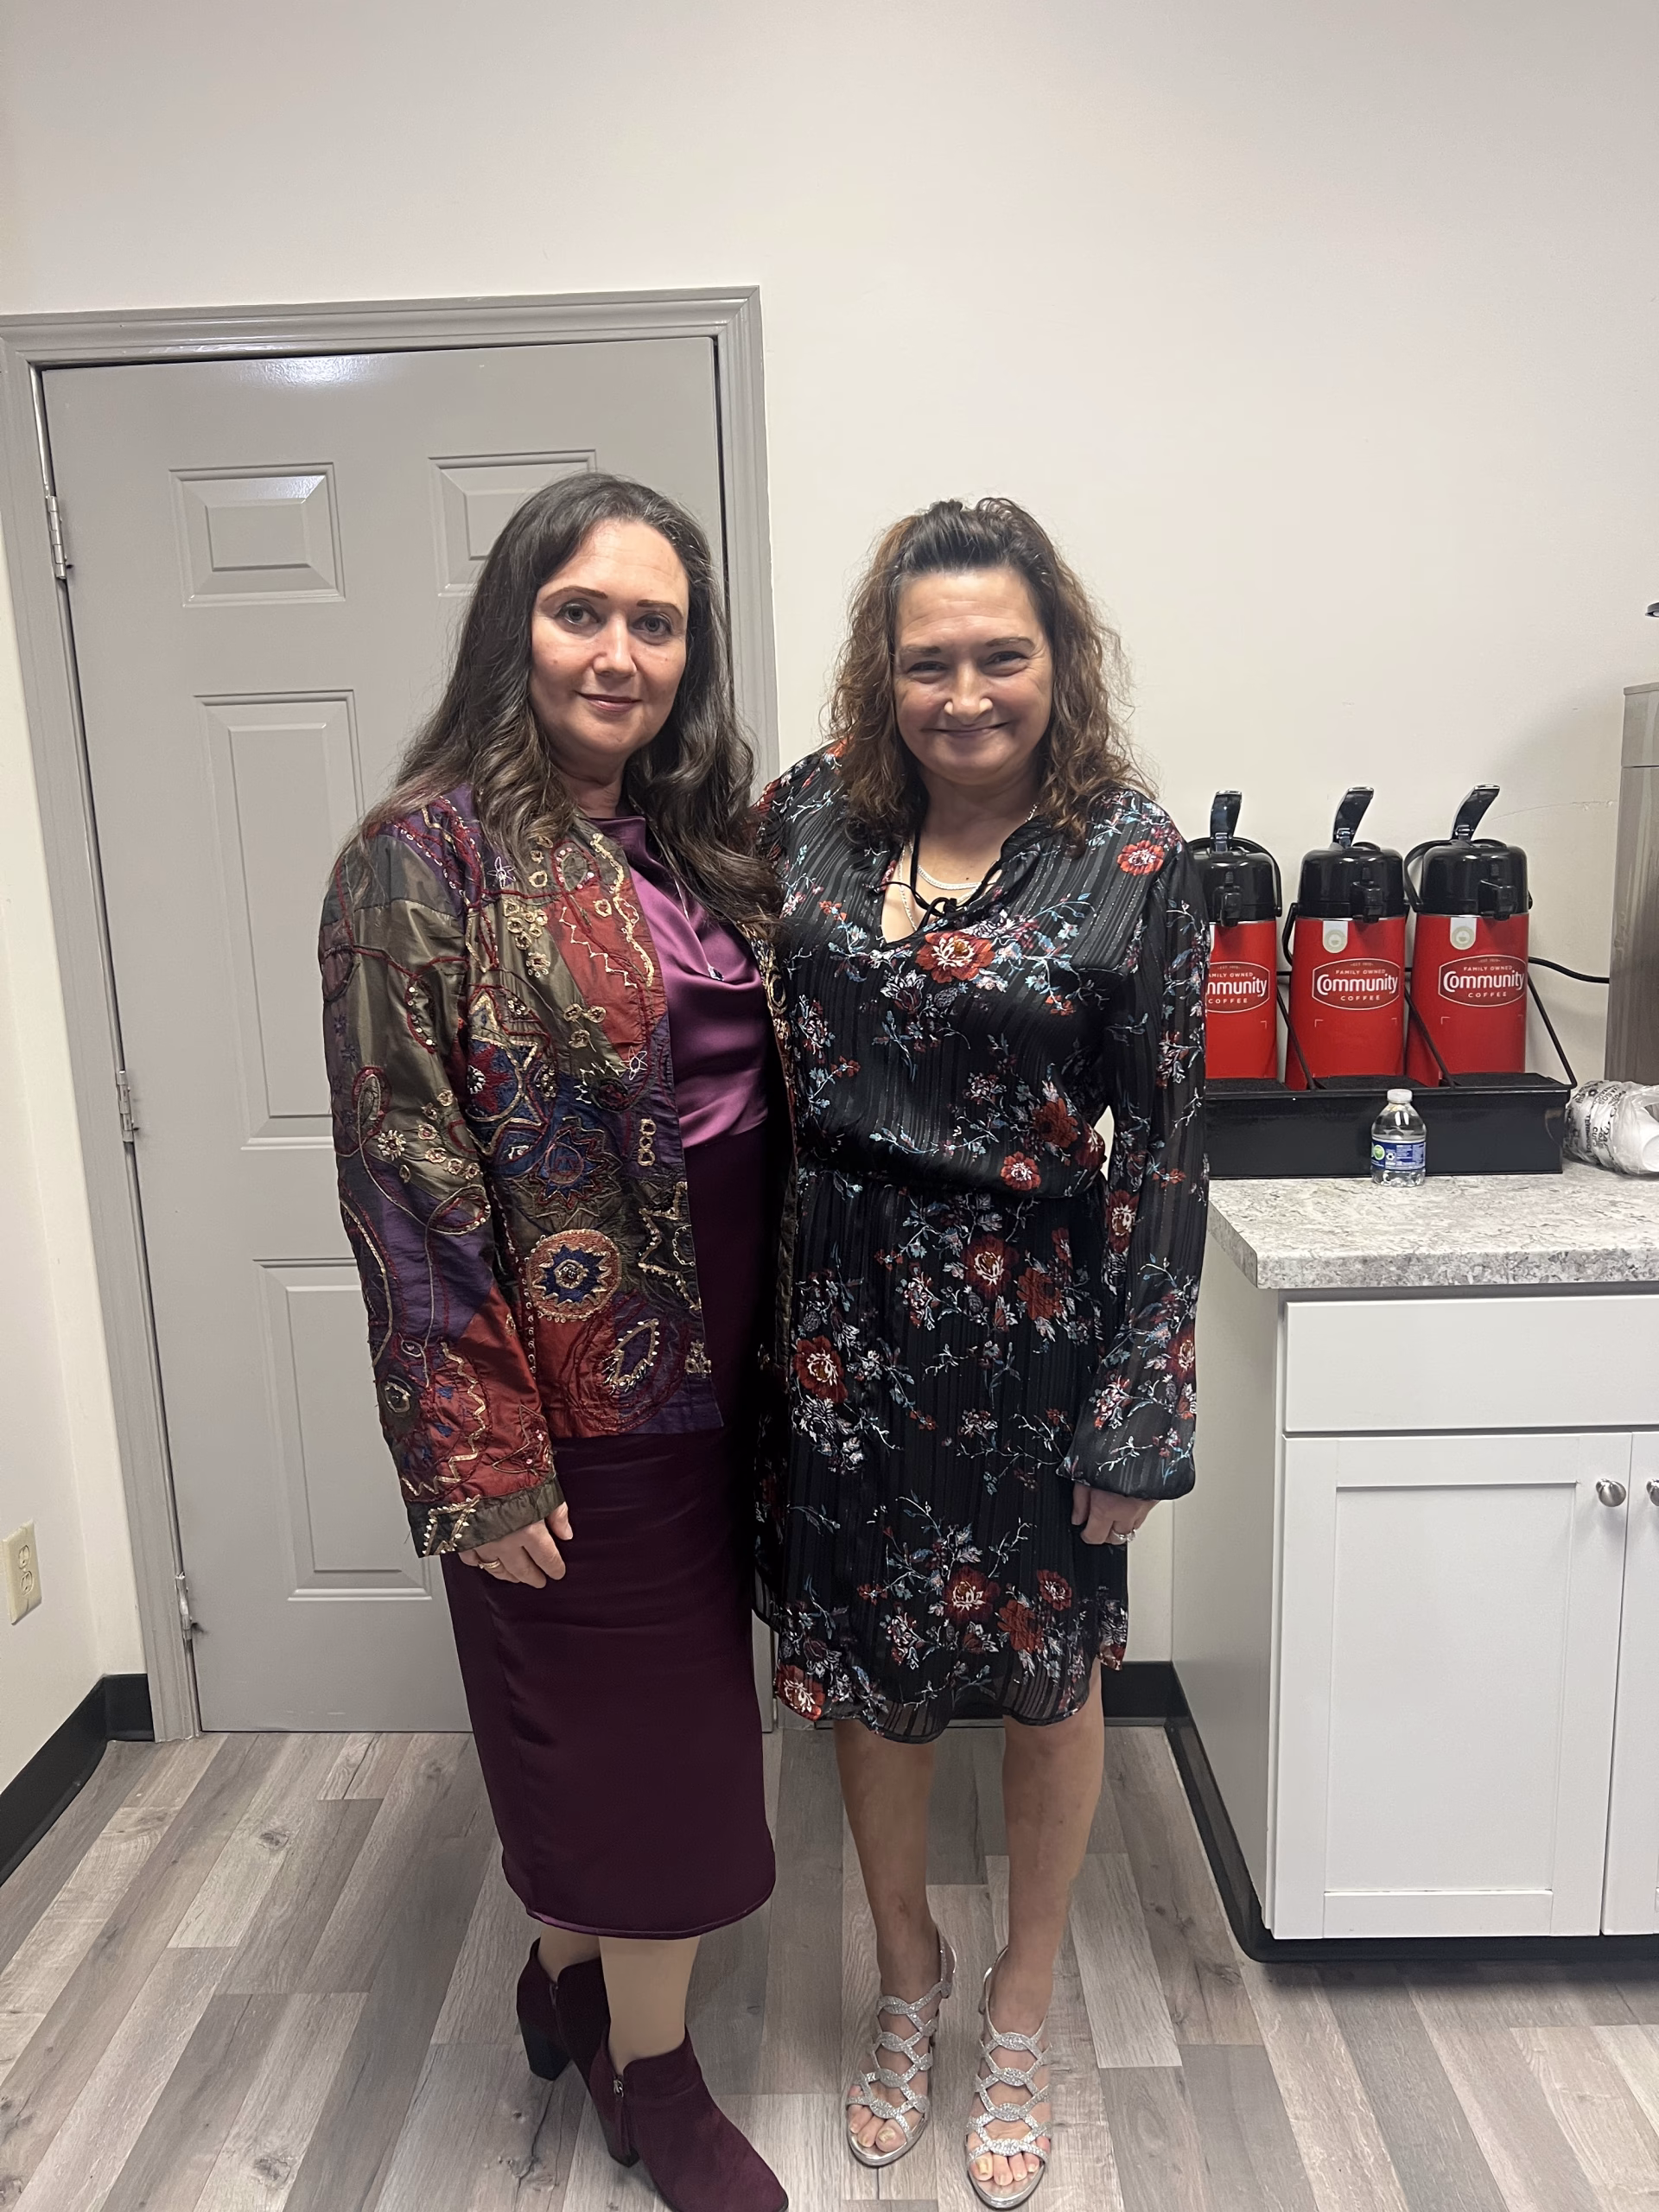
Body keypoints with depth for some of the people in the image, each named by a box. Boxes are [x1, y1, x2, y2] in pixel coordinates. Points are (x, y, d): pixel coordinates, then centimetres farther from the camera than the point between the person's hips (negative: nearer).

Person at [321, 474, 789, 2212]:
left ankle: (569, 1971, 48)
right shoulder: (432, 851, -14)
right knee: (643, 1717, 9)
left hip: (711, 1363, 7)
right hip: (576, 1391, -7)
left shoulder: (697, 842, 7)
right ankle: (650, 2072, 36)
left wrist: (781, 1346, 10)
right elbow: (406, 1173, -17)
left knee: (673, 1703, 21)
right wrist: (481, 1462, -17)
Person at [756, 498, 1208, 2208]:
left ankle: (1019, 2005, 44)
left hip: (1033, 1327, -2)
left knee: (1046, 1678, 16)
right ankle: (906, 1974, 47)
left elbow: (1163, 1148, -9)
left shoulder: (1131, 859, -10)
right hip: (841, 1318, 3)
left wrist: (1139, 1414, -9)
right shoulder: (808, 817, -2)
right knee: (865, 1670, 18)